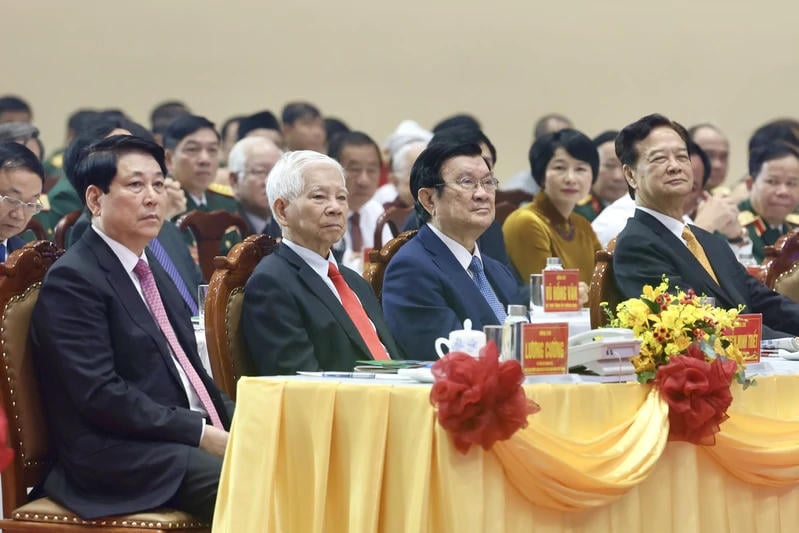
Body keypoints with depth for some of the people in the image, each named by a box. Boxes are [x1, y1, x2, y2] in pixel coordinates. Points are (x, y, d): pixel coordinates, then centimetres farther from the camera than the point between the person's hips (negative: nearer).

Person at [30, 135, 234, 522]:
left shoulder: (151, 271, 21)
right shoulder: (72, 280, -7)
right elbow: (100, 395, -16)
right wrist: (200, 433, -18)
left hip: (184, 446, 9)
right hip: (114, 458, -9)